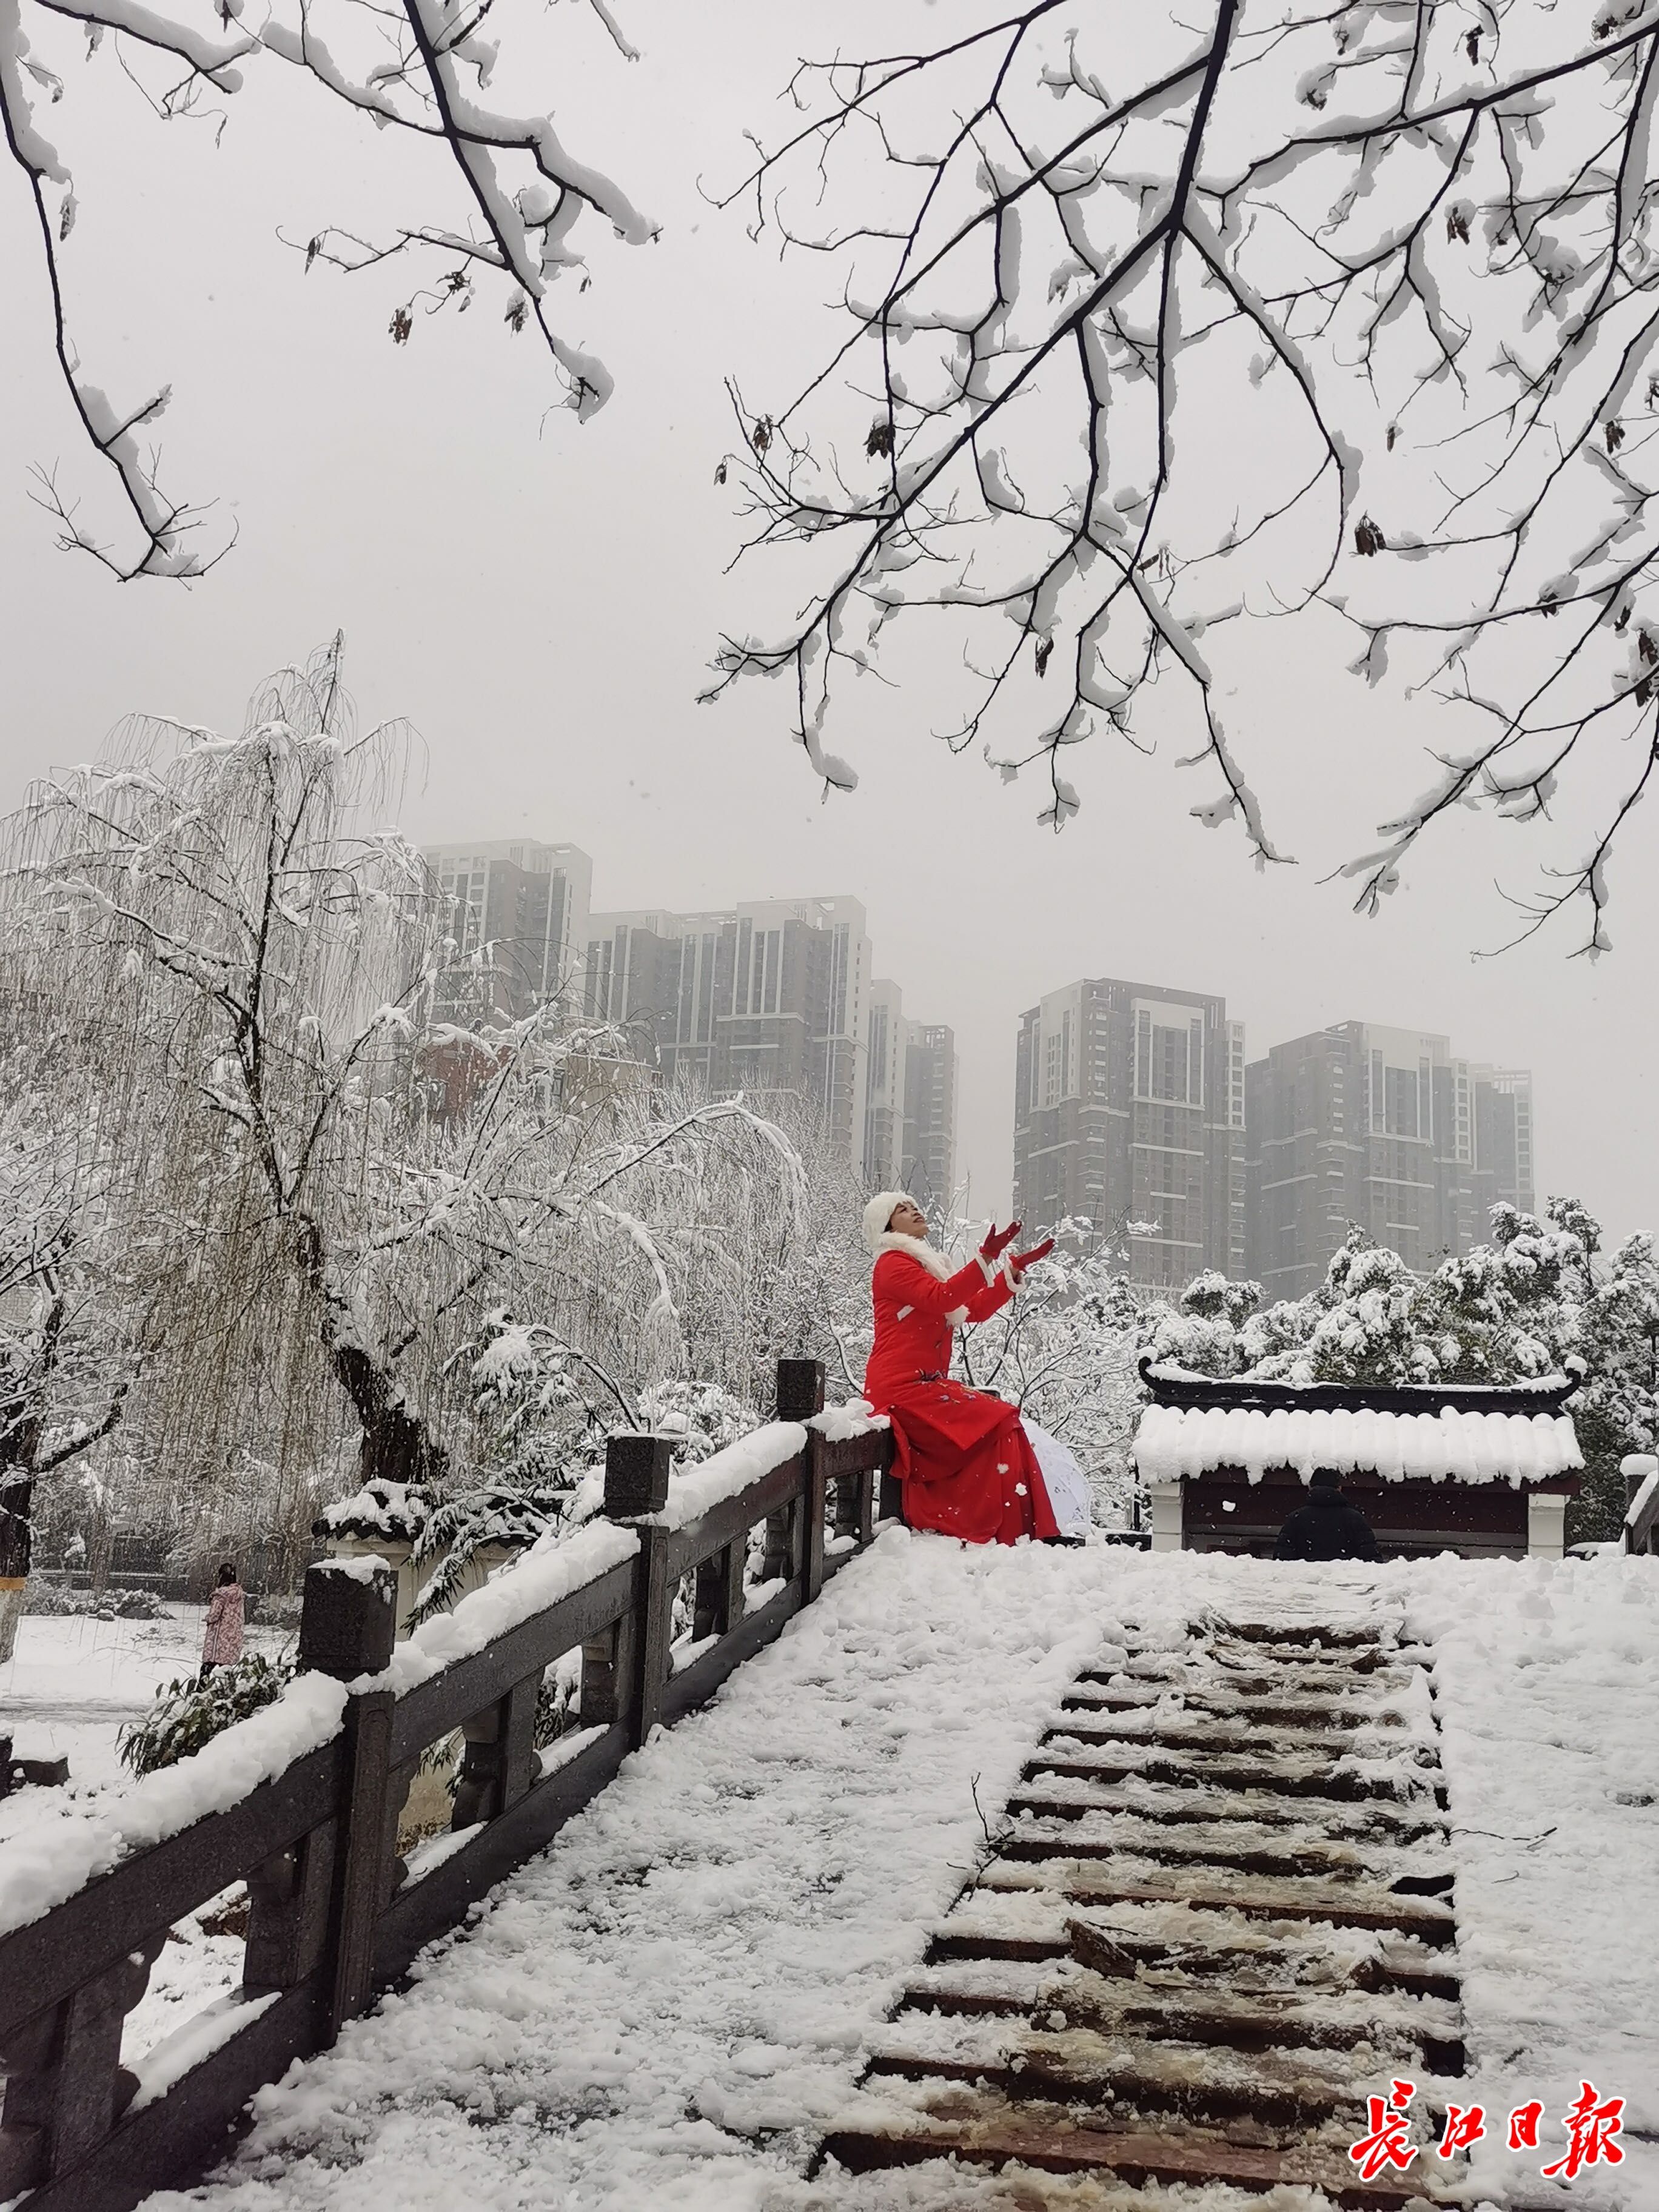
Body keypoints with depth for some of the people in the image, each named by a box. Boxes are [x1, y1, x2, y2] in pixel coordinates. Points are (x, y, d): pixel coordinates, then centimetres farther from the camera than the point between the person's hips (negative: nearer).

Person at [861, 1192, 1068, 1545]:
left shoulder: (927, 1265, 26)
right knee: (997, 1422, -16)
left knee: (1003, 1419, -2)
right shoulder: (892, 1263, -3)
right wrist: (986, 1258, -28)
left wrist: (1015, 1269, 11)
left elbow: (977, 1309, 18)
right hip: (901, 1388, -9)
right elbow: (940, 1299, -21)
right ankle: (998, 1533, -15)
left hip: (926, 1384, 9)